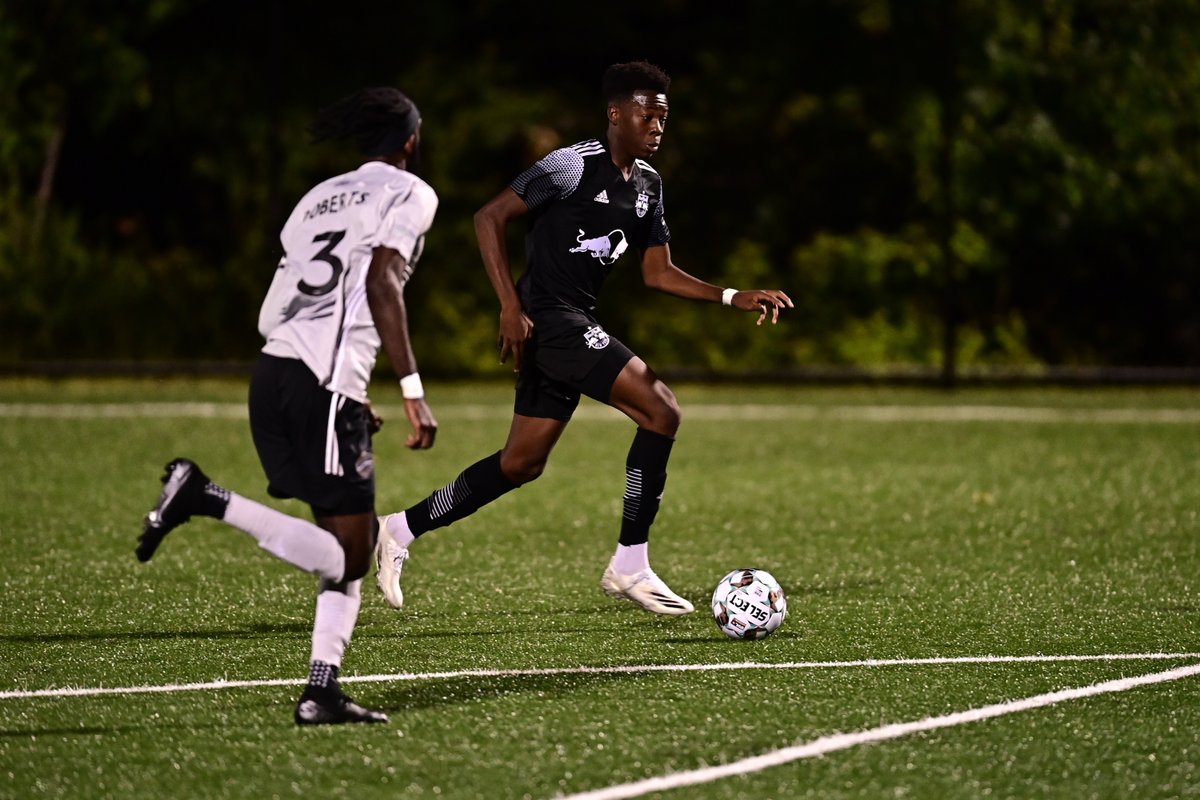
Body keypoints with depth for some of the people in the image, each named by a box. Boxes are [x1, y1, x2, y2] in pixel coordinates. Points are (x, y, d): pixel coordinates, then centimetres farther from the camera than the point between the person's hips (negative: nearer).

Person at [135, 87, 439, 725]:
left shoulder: (320, 197, 25)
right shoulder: (409, 195, 4)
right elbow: (381, 286, -12)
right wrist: (412, 391, -15)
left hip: (273, 369, 8)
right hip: (325, 384, -8)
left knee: (350, 542, 12)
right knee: (346, 555, -6)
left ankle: (322, 693, 3)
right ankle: (208, 499, -17)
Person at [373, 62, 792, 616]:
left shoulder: (647, 184, 13)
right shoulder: (575, 165, -13)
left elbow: (658, 274, 17)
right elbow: (490, 217, -12)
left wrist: (734, 298, 5)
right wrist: (511, 305, -18)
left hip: (575, 327, 9)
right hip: (548, 318, -9)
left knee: (522, 463, 13)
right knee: (662, 409, -17)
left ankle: (402, 530, 24)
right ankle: (630, 566, -12)